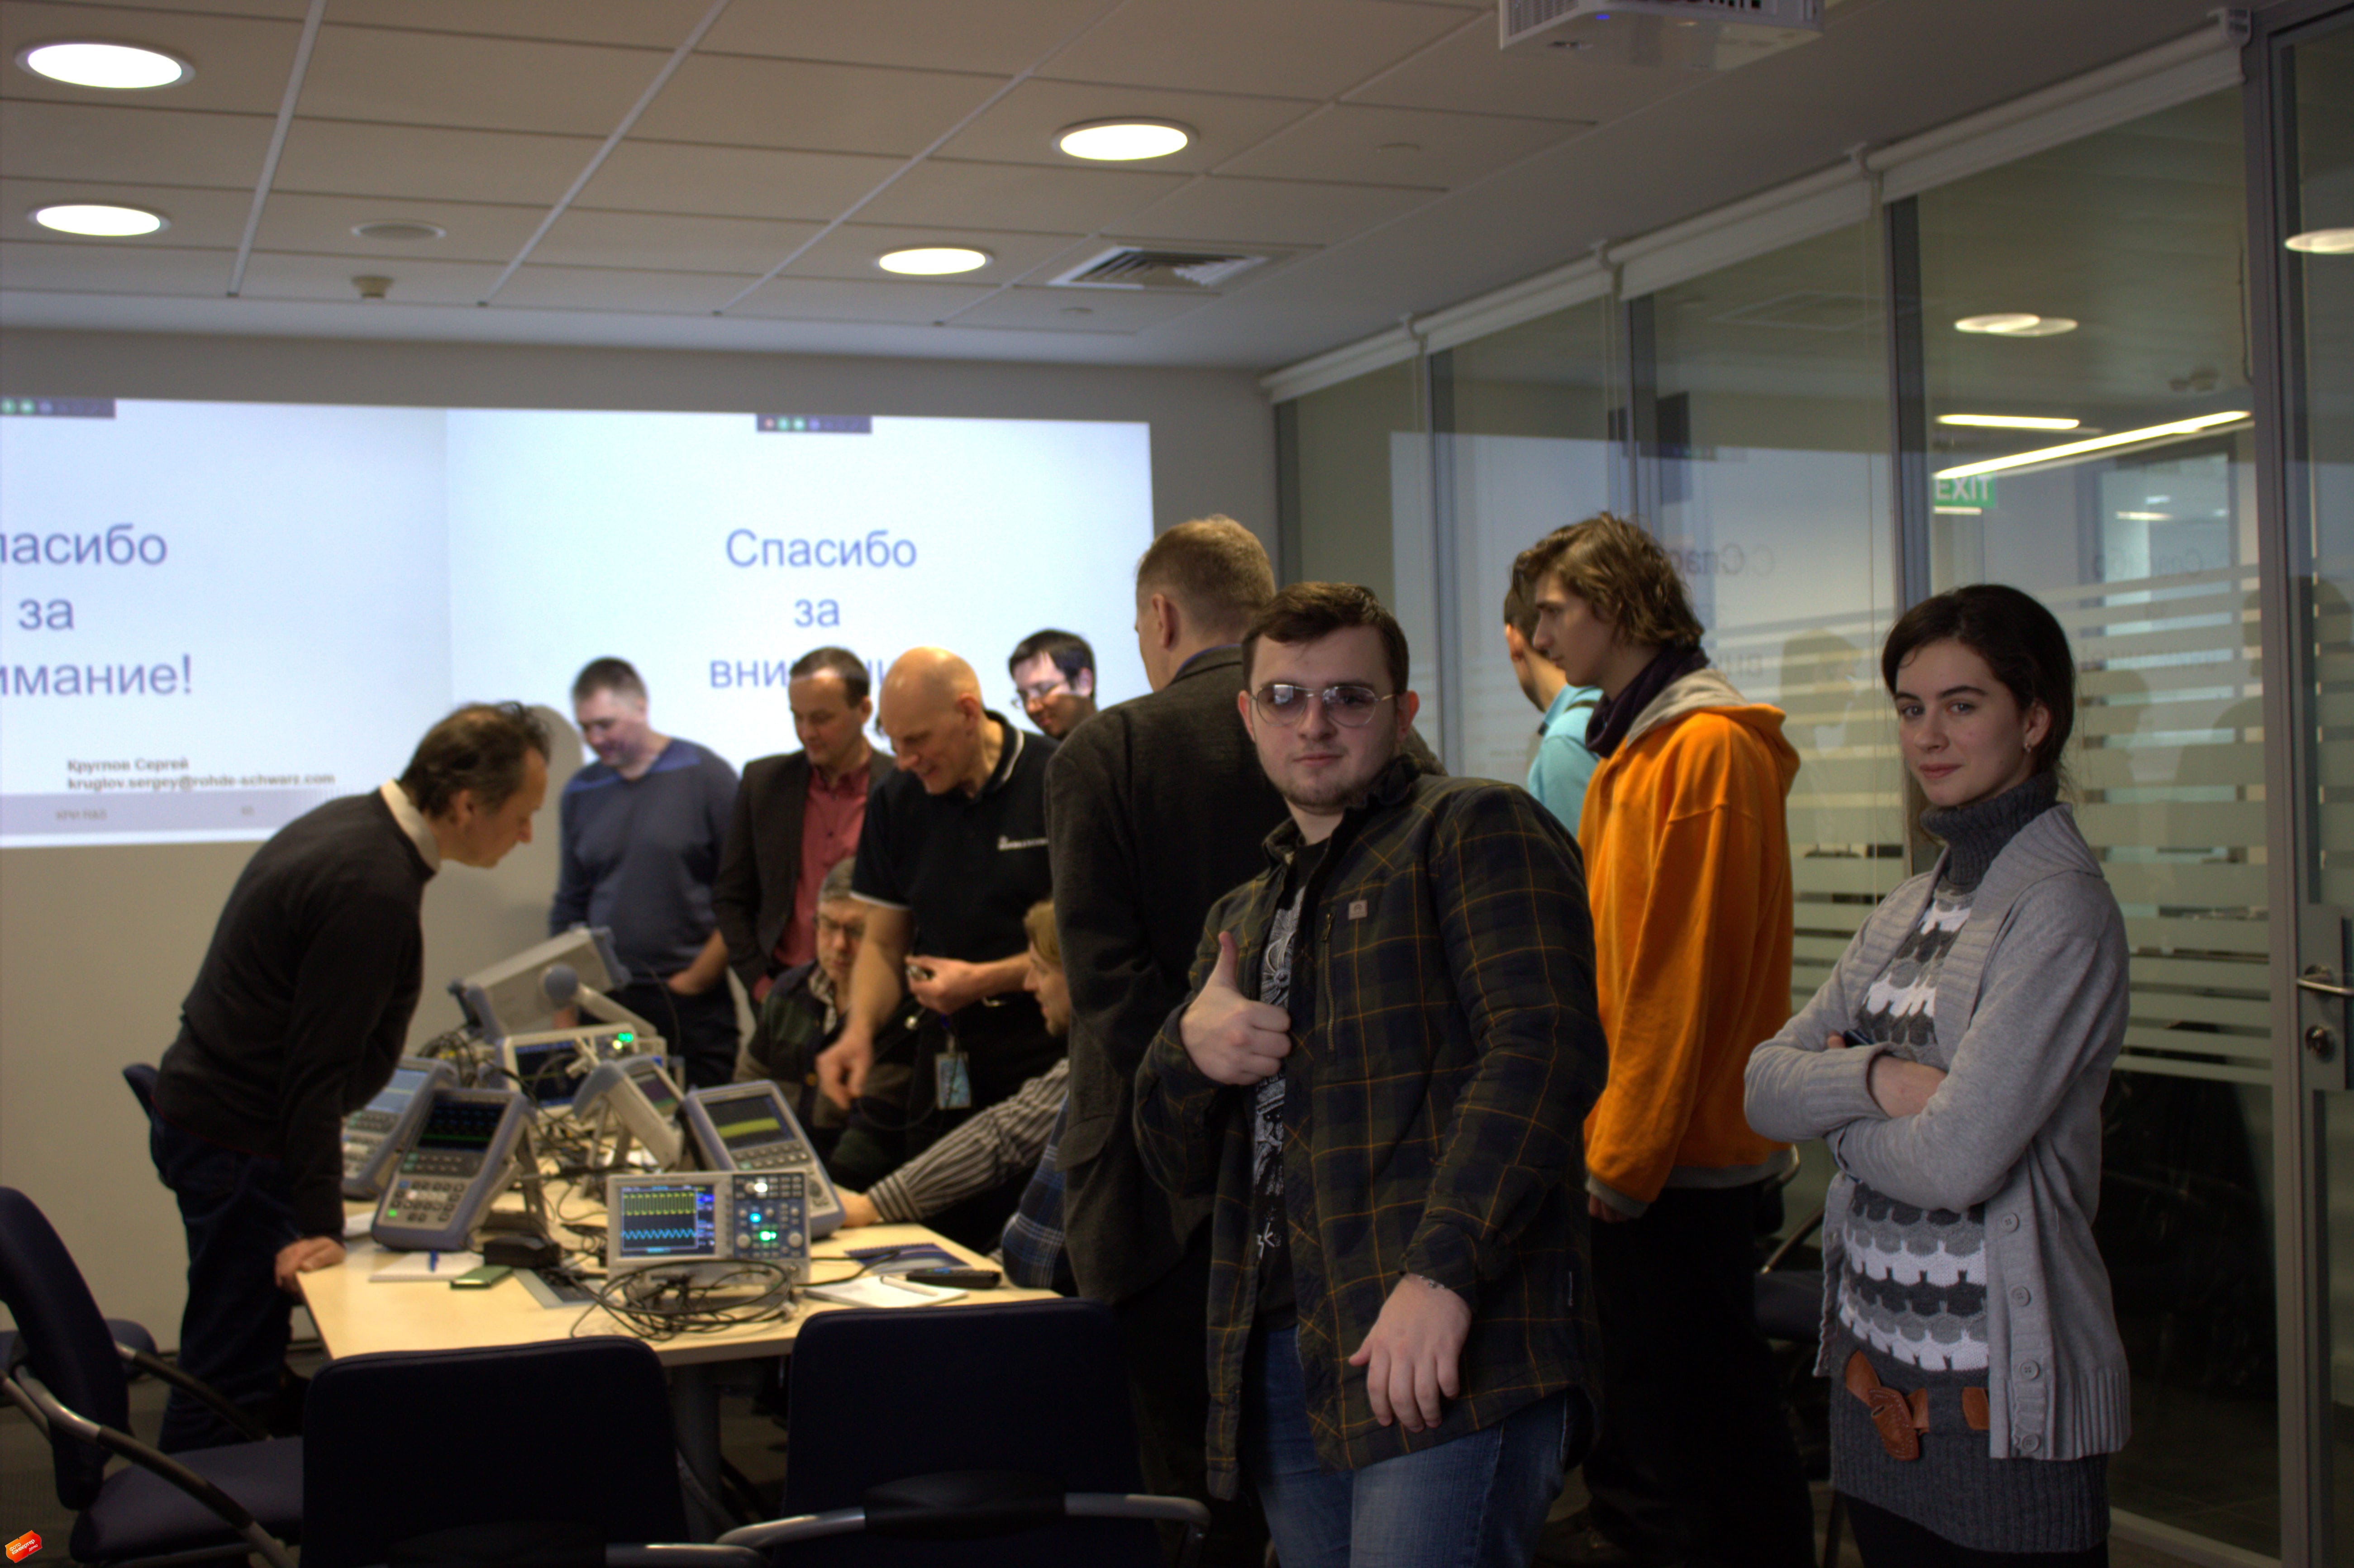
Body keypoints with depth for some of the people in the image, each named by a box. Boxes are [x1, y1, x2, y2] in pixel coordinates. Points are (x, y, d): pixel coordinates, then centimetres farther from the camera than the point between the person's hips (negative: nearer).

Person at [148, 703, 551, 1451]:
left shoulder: (349, 823, 6)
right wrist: (320, 1223, -19)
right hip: (240, 1143, -10)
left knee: (232, 1363, 17)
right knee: (232, 1375, -2)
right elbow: (320, 1066, -24)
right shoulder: (374, 886, -25)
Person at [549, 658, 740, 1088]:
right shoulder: (579, 794, 11)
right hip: (605, 1004, 3)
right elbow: (569, 908, 16)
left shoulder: (706, 775, -2)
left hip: (694, 1005, -3)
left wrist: (696, 980, -6)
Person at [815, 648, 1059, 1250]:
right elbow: (884, 940, 15)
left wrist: (983, 980, -14)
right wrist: (859, 1031, -2)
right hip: (947, 1059, 5)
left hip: (1049, 1057, -5)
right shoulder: (896, 803, 9)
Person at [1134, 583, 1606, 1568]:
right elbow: (1181, 1164, 23)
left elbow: (1544, 1045, -14)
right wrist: (1190, 1049, 0)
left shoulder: (1475, 830, 1)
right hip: (1280, 1365, 7)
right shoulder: (1242, 918, 24)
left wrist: (1441, 1274, -24)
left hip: (1453, 1350, -7)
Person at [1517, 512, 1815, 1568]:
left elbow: (1686, 977, -19)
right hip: (1638, 1153, 9)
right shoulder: (1632, 747, 16)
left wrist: (1622, 1159, -17)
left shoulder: (1706, 747, -14)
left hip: (1675, 1162, -9)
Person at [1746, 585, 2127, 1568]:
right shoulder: (1910, 909, 11)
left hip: (2000, 1397, -7)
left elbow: (1956, 1159, -21)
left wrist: (1833, 1102, -3)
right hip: (1874, 1372, 7)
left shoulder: (2062, 910, -14)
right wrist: (1878, 1079, -15)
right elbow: (1766, 1084, 4)